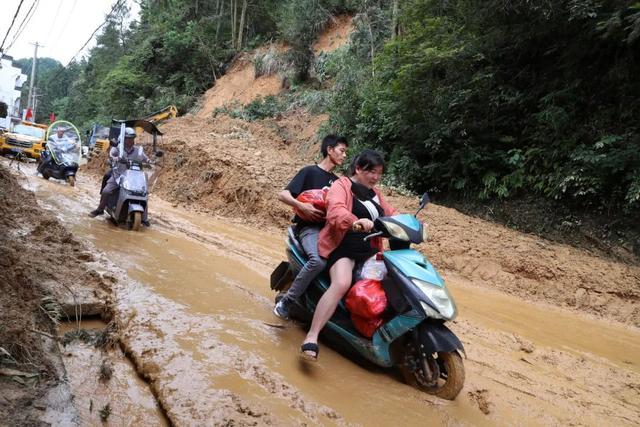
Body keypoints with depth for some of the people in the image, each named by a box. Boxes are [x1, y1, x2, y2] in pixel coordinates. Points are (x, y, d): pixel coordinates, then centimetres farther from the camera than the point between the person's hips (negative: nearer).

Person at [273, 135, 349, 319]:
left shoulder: (337, 181, 22)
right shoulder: (309, 171, 2)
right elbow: (282, 195, -6)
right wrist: (302, 206, -23)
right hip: (310, 227, -6)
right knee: (319, 261, -35)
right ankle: (287, 300, -19)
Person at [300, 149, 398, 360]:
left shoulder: (374, 193, 21)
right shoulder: (342, 185, -4)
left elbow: (391, 214, 25)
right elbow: (335, 210, -24)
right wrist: (355, 222, -44)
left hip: (369, 251, 9)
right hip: (343, 248, -8)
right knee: (341, 284, -32)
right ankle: (311, 337, -29)